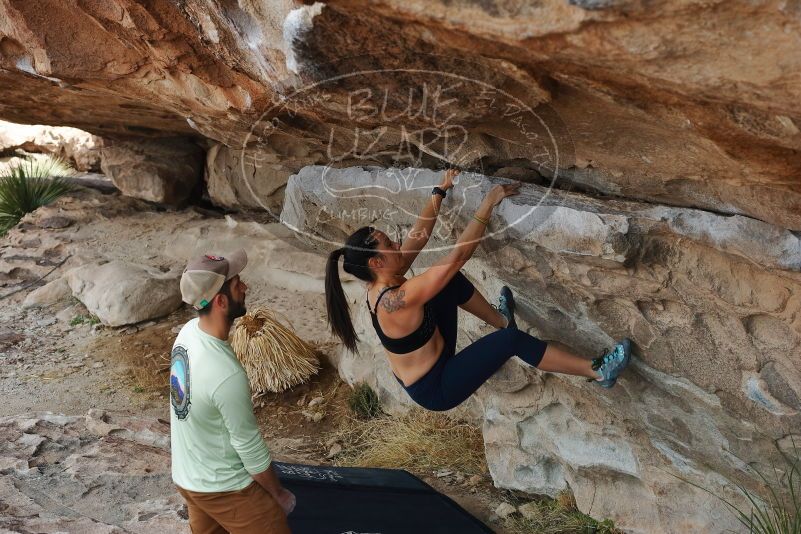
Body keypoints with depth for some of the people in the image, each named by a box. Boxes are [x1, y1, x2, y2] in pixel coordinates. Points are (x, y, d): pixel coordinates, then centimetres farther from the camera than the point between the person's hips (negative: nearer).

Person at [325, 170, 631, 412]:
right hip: (435, 389, -9)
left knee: (453, 282, 8)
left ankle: (501, 320, 32)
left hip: (419, 373, 10)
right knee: (511, 340, -20)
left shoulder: (380, 284, -7)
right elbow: (459, 255, -34)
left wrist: (440, 192, 11)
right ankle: (597, 372, -9)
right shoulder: (398, 300, -34)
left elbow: (420, 234, 4)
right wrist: (488, 204, -29)